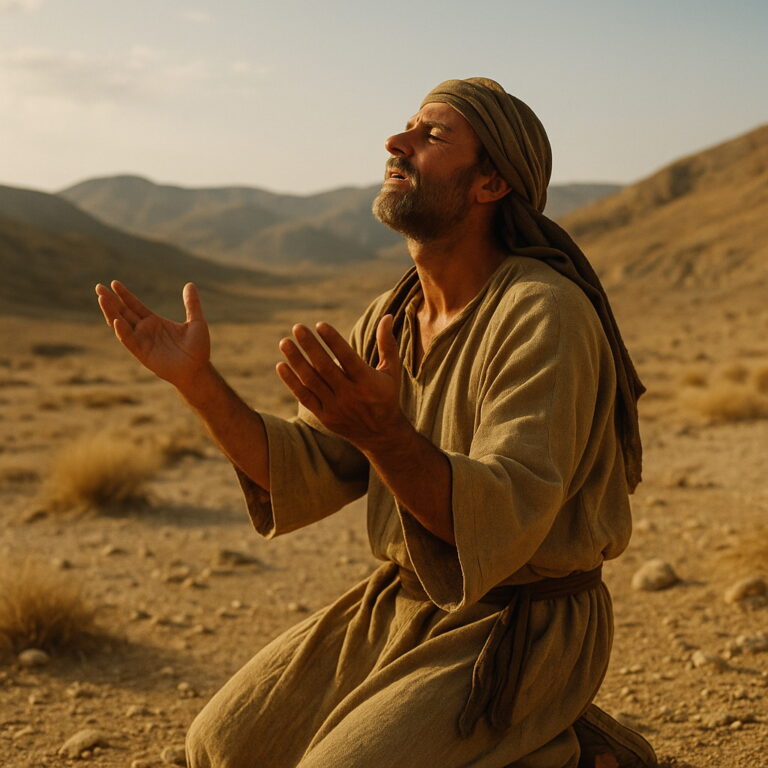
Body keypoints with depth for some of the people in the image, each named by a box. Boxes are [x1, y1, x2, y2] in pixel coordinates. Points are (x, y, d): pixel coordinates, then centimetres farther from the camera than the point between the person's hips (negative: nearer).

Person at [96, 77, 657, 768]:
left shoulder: (545, 315, -22)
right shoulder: (391, 319, 4)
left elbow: (500, 522, -31)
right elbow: (307, 475, -1)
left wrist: (381, 433, -48)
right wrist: (197, 380, -12)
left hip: (519, 636, -8)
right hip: (403, 605, 8)